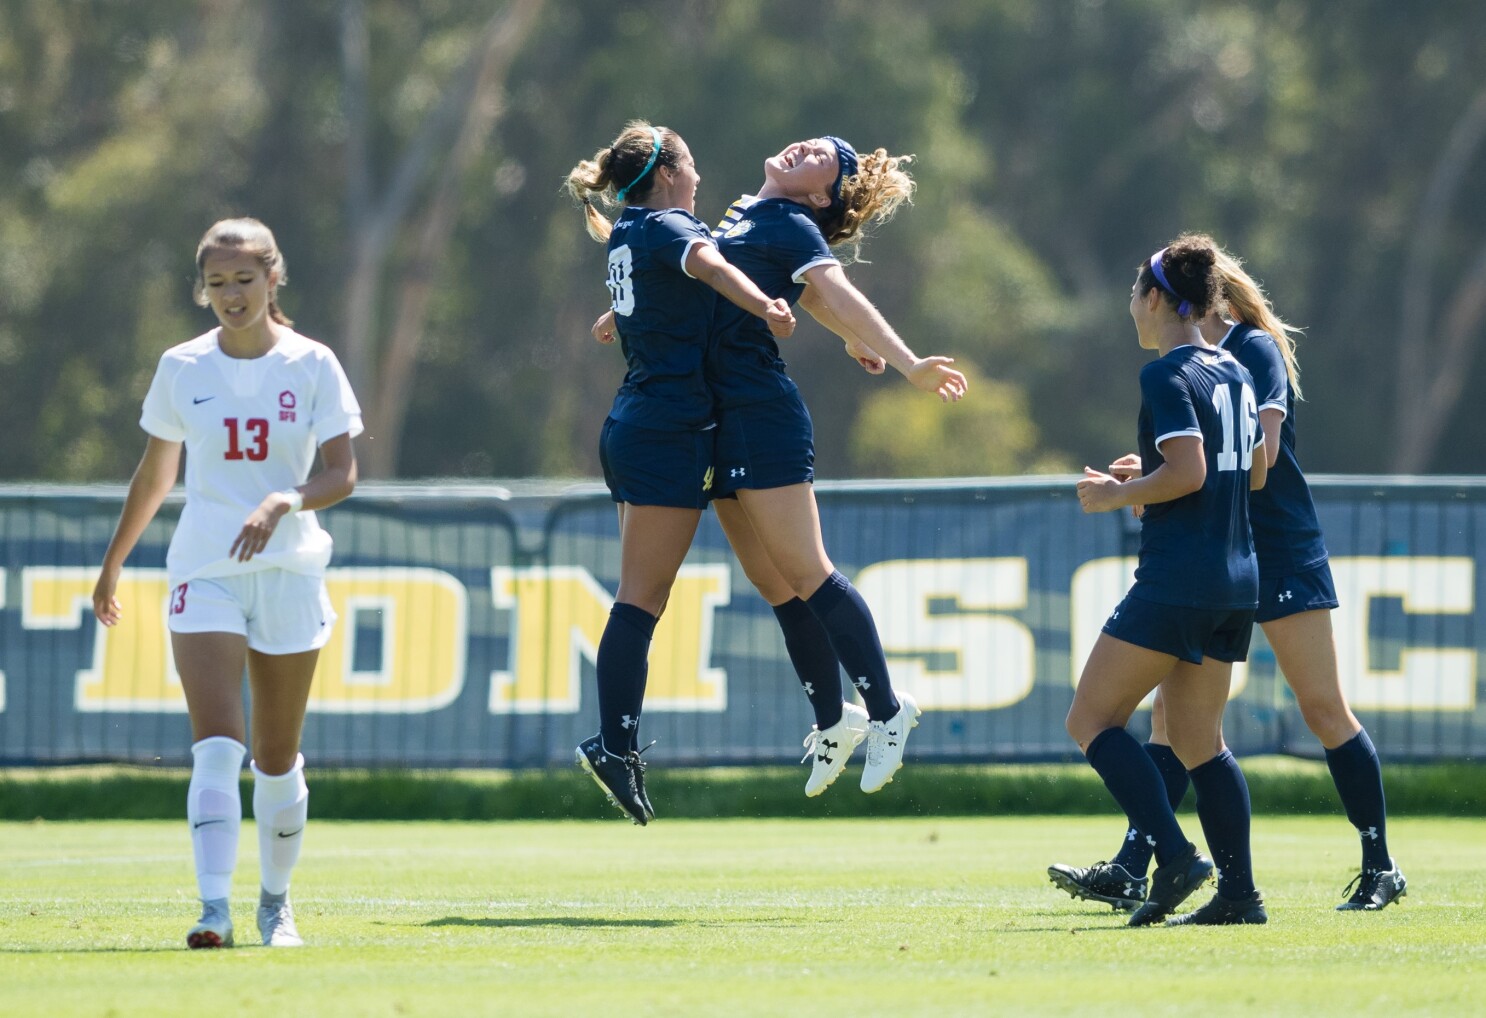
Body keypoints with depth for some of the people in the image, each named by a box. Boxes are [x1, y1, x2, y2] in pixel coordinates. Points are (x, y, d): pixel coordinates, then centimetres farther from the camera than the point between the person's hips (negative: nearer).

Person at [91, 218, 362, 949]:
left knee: (277, 757, 7)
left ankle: (276, 900, 26)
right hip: (203, 573, 0)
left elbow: (342, 472, -7)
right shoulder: (182, 368, 4)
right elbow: (155, 474, 16)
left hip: (290, 573, 0)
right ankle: (214, 908, -24)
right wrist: (112, 565, 20)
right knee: (217, 745, -16)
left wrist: (282, 503, -25)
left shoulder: (311, 365, -1)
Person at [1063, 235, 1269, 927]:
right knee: (1196, 737, 14)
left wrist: (1117, 495, -7)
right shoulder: (1234, 373, 15)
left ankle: (1172, 853, -15)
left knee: (1091, 720, -2)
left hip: (1177, 579, -9)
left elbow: (1188, 472, -21)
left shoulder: (1166, 376, -11)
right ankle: (1239, 891, 6)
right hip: (1237, 578, 9)